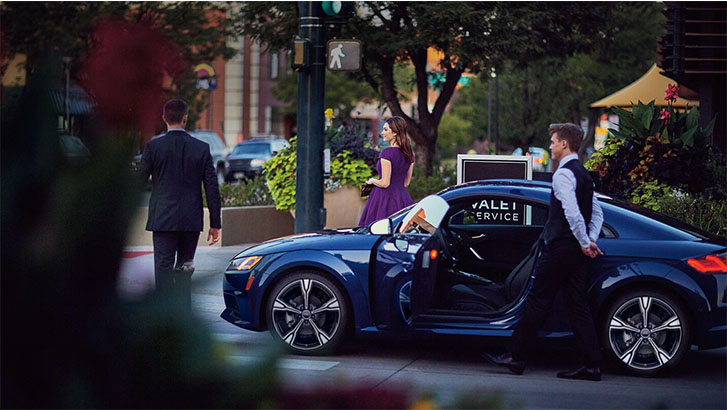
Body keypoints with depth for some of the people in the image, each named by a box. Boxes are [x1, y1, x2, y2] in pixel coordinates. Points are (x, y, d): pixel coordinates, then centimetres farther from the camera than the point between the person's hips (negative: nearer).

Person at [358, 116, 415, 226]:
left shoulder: (387, 152, -14)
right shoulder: (409, 154, 8)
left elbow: (385, 183, -16)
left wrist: (372, 181, 3)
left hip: (385, 197, -7)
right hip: (402, 196, 7)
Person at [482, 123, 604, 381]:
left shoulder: (563, 174, -13)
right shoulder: (583, 174, 18)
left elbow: (572, 213, -23)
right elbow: (597, 213, 20)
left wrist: (584, 243, -15)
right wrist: (591, 240, 9)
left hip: (560, 248, -9)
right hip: (577, 251, 9)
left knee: (537, 301, -3)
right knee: (577, 305, 8)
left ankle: (517, 357, 2)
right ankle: (591, 365, 4)